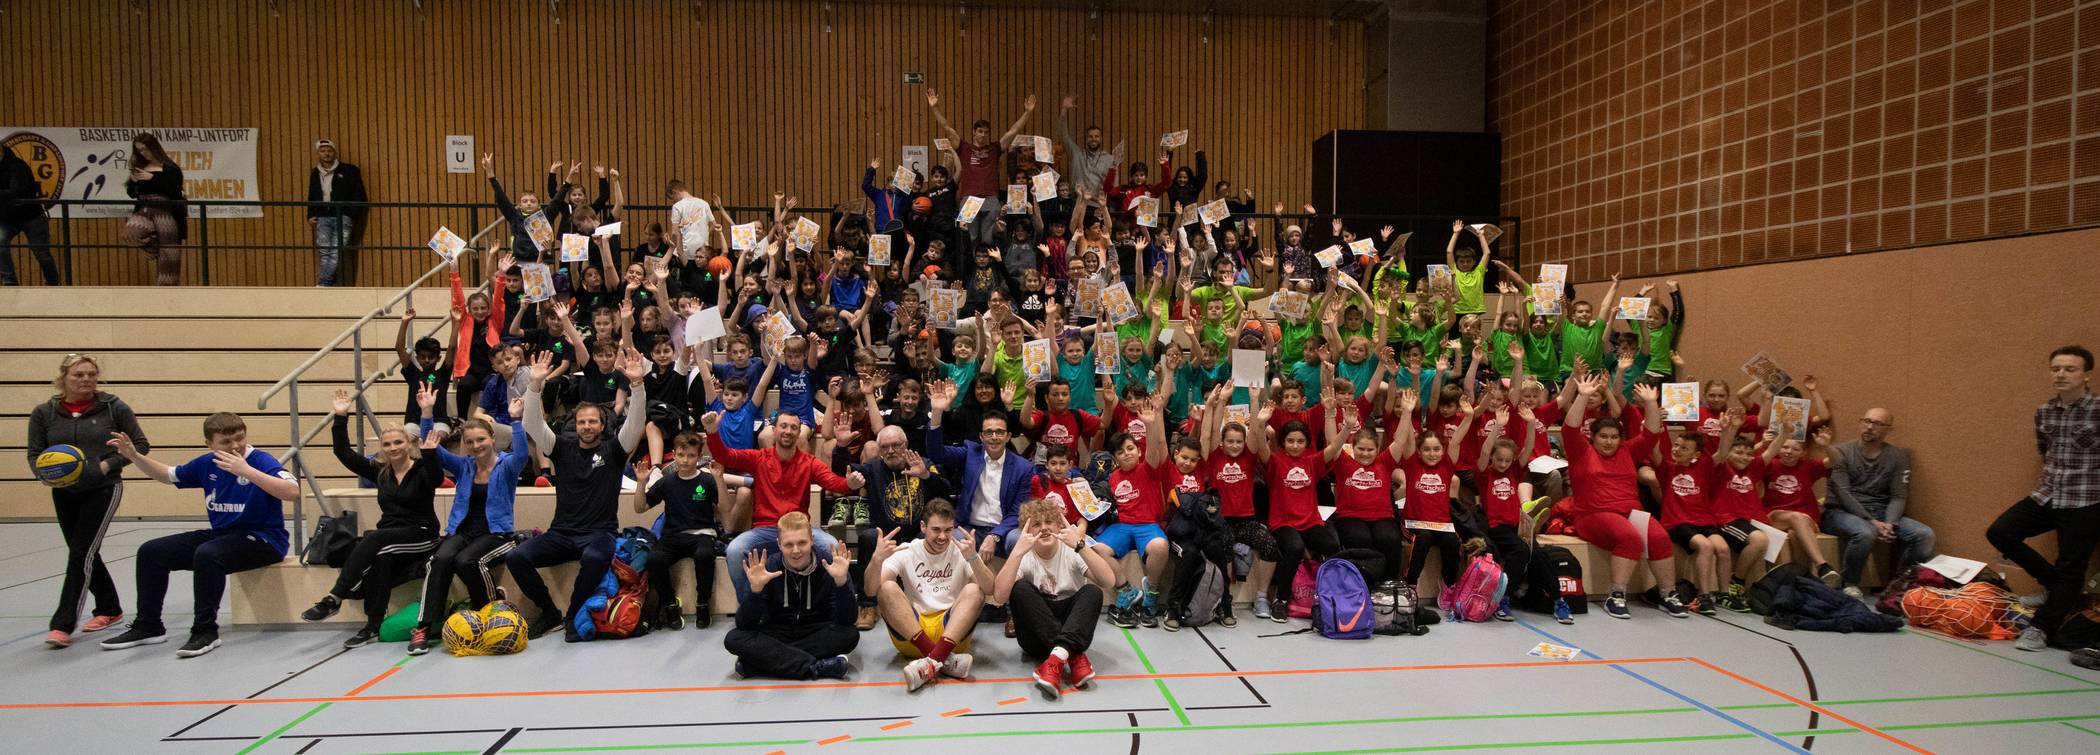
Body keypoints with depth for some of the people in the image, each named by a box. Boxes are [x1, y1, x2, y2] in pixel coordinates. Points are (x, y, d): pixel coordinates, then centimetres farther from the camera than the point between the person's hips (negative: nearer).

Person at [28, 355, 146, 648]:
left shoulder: (114, 408, -5)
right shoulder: (44, 413, 2)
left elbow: (140, 444, 0)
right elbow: (35, 454, 5)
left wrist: (108, 465, -13)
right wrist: (45, 474, -16)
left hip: (103, 490, -4)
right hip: (64, 494, 4)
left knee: (81, 553, -11)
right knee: (85, 554, 13)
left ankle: (63, 625, -9)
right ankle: (110, 609, 29)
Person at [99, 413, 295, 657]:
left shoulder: (262, 460, -17)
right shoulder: (207, 463, 4)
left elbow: (292, 492, -35)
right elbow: (167, 475, 22)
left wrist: (246, 470, -37)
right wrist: (134, 456, 6)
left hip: (263, 538, -8)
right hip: (221, 534, 8)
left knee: (207, 554, -34)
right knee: (151, 552, 4)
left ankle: (206, 630, -19)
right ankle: (148, 626, 19)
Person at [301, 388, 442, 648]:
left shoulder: (421, 469, -3)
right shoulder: (379, 471, 11)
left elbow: (436, 478, -27)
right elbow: (344, 453, 7)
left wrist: (430, 453, -42)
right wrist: (341, 417, -1)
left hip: (421, 535, -4)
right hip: (388, 537, 4)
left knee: (372, 538, -31)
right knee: (382, 557, -30)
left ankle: (334, 598, -31)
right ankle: (373, 626, -32)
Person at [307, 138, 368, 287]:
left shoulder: (349, 171, 4)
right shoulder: (315, 174, 17)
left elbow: (359, 196, 3)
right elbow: (311, 198, 27)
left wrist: (353, 216, -6)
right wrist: (310, 216, 15)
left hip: (342, 217, -4)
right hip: (323, 218, 4)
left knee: (336, 252, -16)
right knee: (324, 252, -5)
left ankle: (322, 285, -19)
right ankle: (329, 286, -5)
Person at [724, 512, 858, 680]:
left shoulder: (829, 566, -14)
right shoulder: (767, 568, -11)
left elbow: (847, 620, -19)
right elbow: (744, 624, -15)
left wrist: (841, 581, -35)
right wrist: (755, 589, -32)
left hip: (817, 634, -1)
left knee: (850, 635, -30)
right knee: (734, 639, -26)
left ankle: (765, 660, -25)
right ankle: (816, 667, -31)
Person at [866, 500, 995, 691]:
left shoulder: (961, 551, 4)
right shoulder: (907, 552, 5)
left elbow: (989, 589, -14)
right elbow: (872, 590, -10)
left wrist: (973, 558, -32)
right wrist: (877, 559, -29)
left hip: (952, 632, 0)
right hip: (910, 635, 0)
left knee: (974, 590, -22)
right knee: (887, 588, -22)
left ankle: (933, 660, -40)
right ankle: (943, 661, -34)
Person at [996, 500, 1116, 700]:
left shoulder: (1071, 552, -2)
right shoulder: (1024, 558, -3)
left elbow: (1109, 581, -20)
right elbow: (999, 596, -23)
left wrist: (1080, 546, -29)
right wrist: (1018, 552, -31)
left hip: (1072, 631, 0)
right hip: (1037, 636, 0)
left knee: (1092, 591, -24)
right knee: (1020, 588, -25)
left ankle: (1058, 655, -39)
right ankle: (1072, 656, -32)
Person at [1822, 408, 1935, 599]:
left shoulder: (1898, 456, 11)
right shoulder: (1840, 452, -1)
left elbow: (1899, 497, 3)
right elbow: (1843, 494, -10)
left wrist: (1889, 523, -16)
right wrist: (1872, 522, -21)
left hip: (1882, 513, 4)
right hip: (1842, 512, -4)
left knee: (1925, 535, -20)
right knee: (1865, 533, -37)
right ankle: (1849, 584, -13)